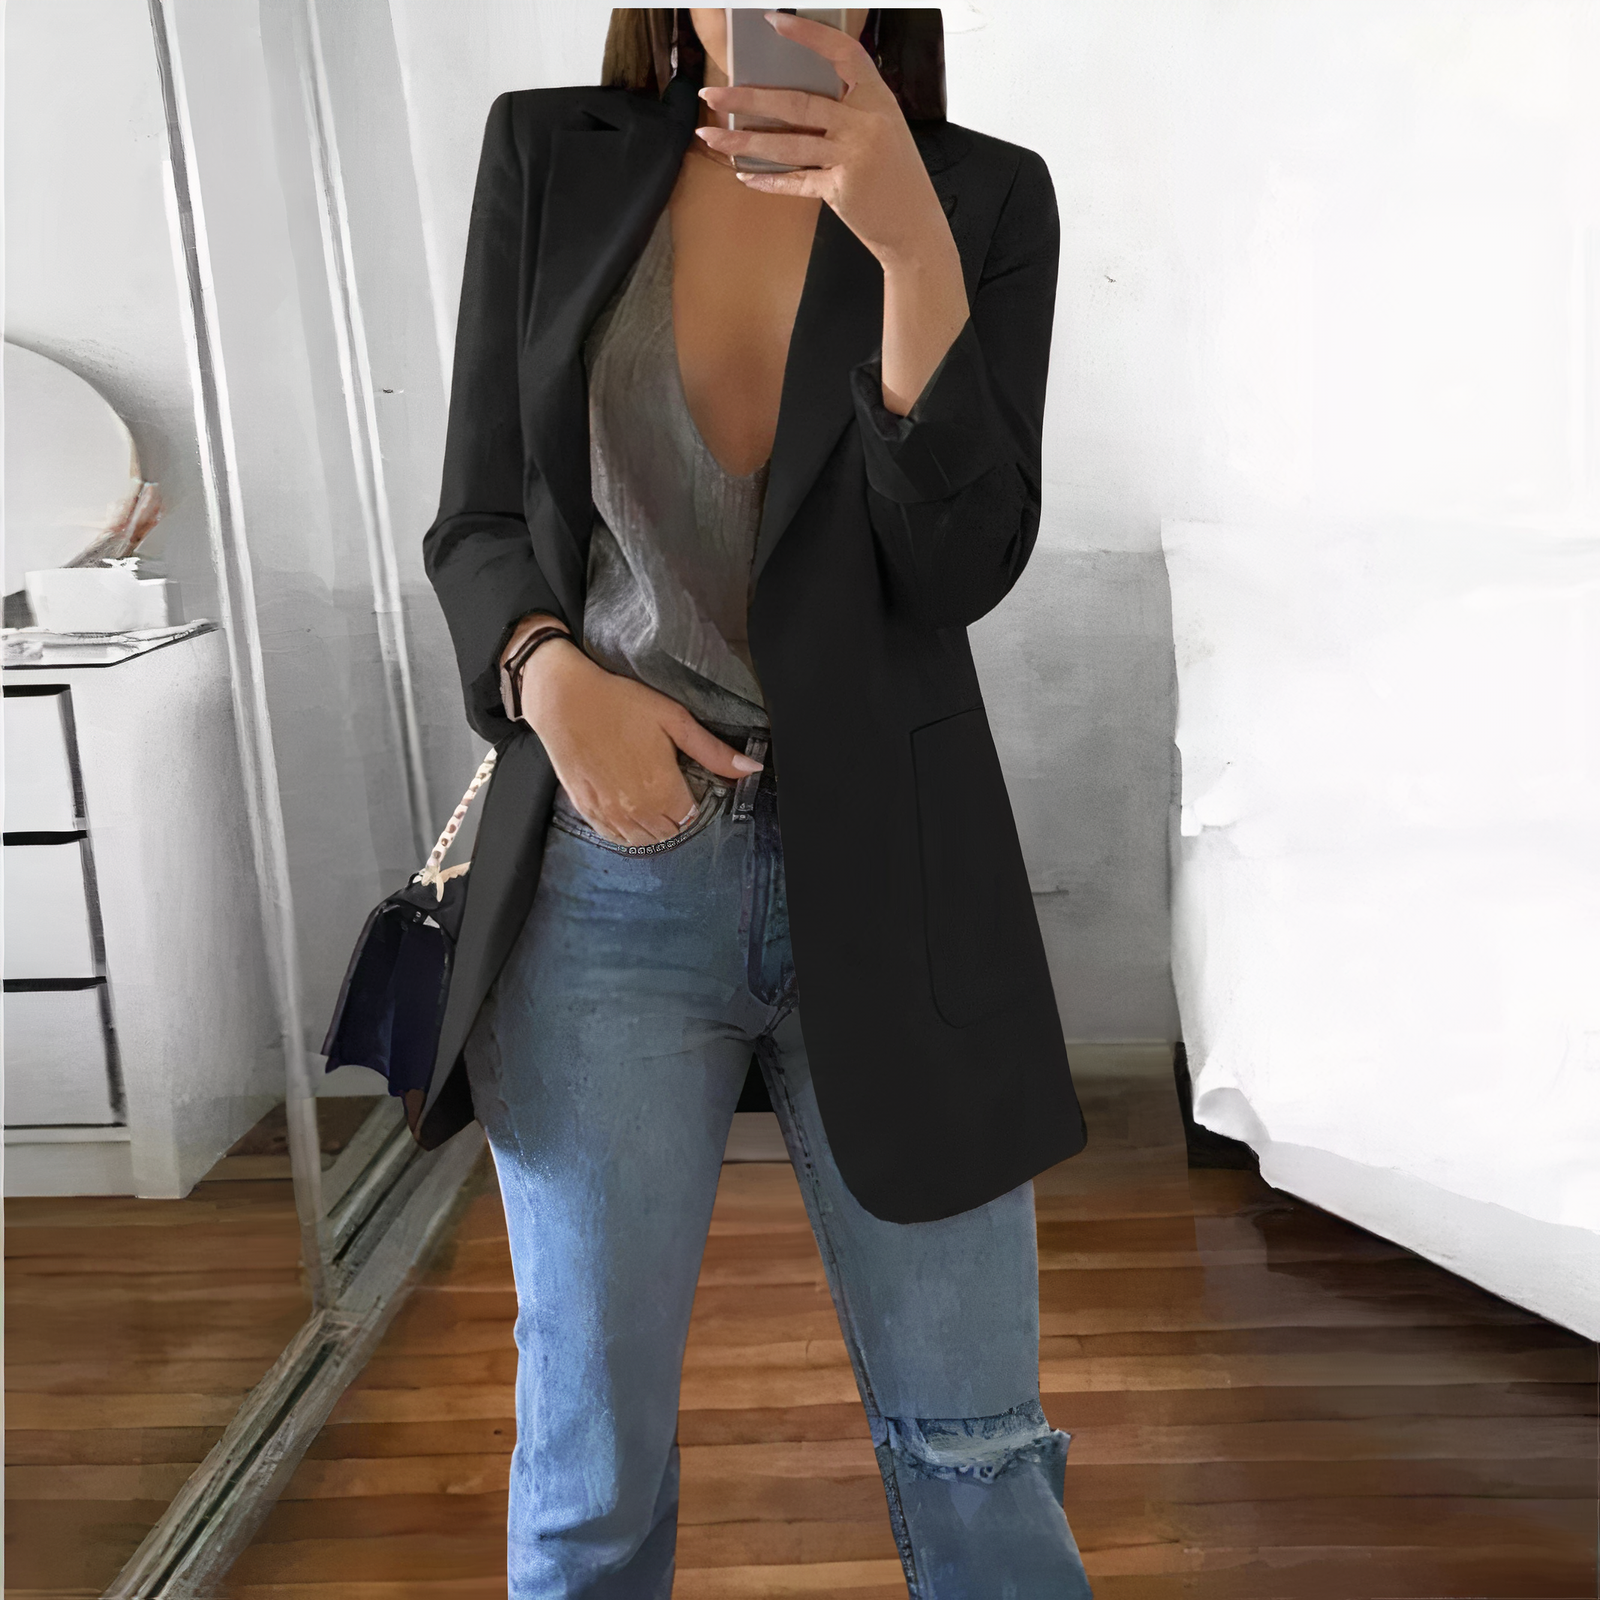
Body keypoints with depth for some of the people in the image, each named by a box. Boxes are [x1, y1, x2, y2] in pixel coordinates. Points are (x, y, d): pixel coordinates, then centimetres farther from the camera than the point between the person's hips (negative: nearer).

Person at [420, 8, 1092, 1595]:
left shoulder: (987, 198, 3)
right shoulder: (547, 157, 5)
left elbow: (963, 566, -7)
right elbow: (477, 522, 5)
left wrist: (913, 248, -19)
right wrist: (551, 672, -16)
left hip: (889, 878, 1)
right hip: (608, 875, 0)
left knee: (974, 1448, 9)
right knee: (591, 1468, 9)